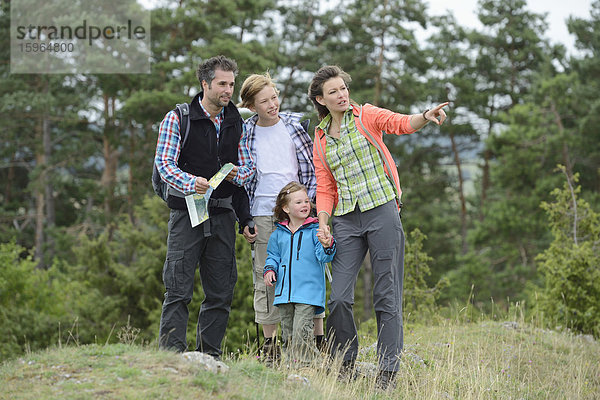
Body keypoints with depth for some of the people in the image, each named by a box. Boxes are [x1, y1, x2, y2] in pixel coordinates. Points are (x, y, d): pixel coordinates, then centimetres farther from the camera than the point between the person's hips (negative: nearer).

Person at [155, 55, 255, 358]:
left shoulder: (237, 123, 12)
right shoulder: (178, 118, -1)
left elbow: (249, 166, 16)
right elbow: (164, 163, -8)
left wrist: (238, 173, -8)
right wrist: (190, 183, -26)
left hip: (223, 213, 5)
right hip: (187, 212, -5)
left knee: (221, 292, 5)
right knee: (179, 289, -9)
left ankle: (209, 356, 12)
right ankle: (171, 354, -8)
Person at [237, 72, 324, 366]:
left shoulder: (296, 125, 4)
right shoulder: (244, 134, 4)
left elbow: (314, 165, 9)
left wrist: (308, 201, 1)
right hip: (262, 214, 1)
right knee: (265, 279, 2)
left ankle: (320, 342, 3)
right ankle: (269, 346, 8)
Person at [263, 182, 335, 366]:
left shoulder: (315, 230, -1)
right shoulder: (279, 233, 11)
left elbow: (324, 256, -9)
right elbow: (273, 256, 22)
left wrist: (326, 244, -30)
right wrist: (269, 270, 3)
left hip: (308, 293, -5)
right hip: (285, 293, 5)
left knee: (301, 334, -15)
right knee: (287, 335, 11)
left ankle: (307, 364, -8)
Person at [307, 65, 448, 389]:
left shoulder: (366, 116, 4)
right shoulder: (320, 140, 14)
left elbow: (401, 123, -15)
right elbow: (325, 189, 13)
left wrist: (425, 117, -36)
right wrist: (322, 224, -3)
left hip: (382, 211, -3)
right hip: (346, 219, 3)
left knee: (386, 296, -3)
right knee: (339, 298, -4)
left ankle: (388, 371, 2)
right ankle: (346, 365, 13)